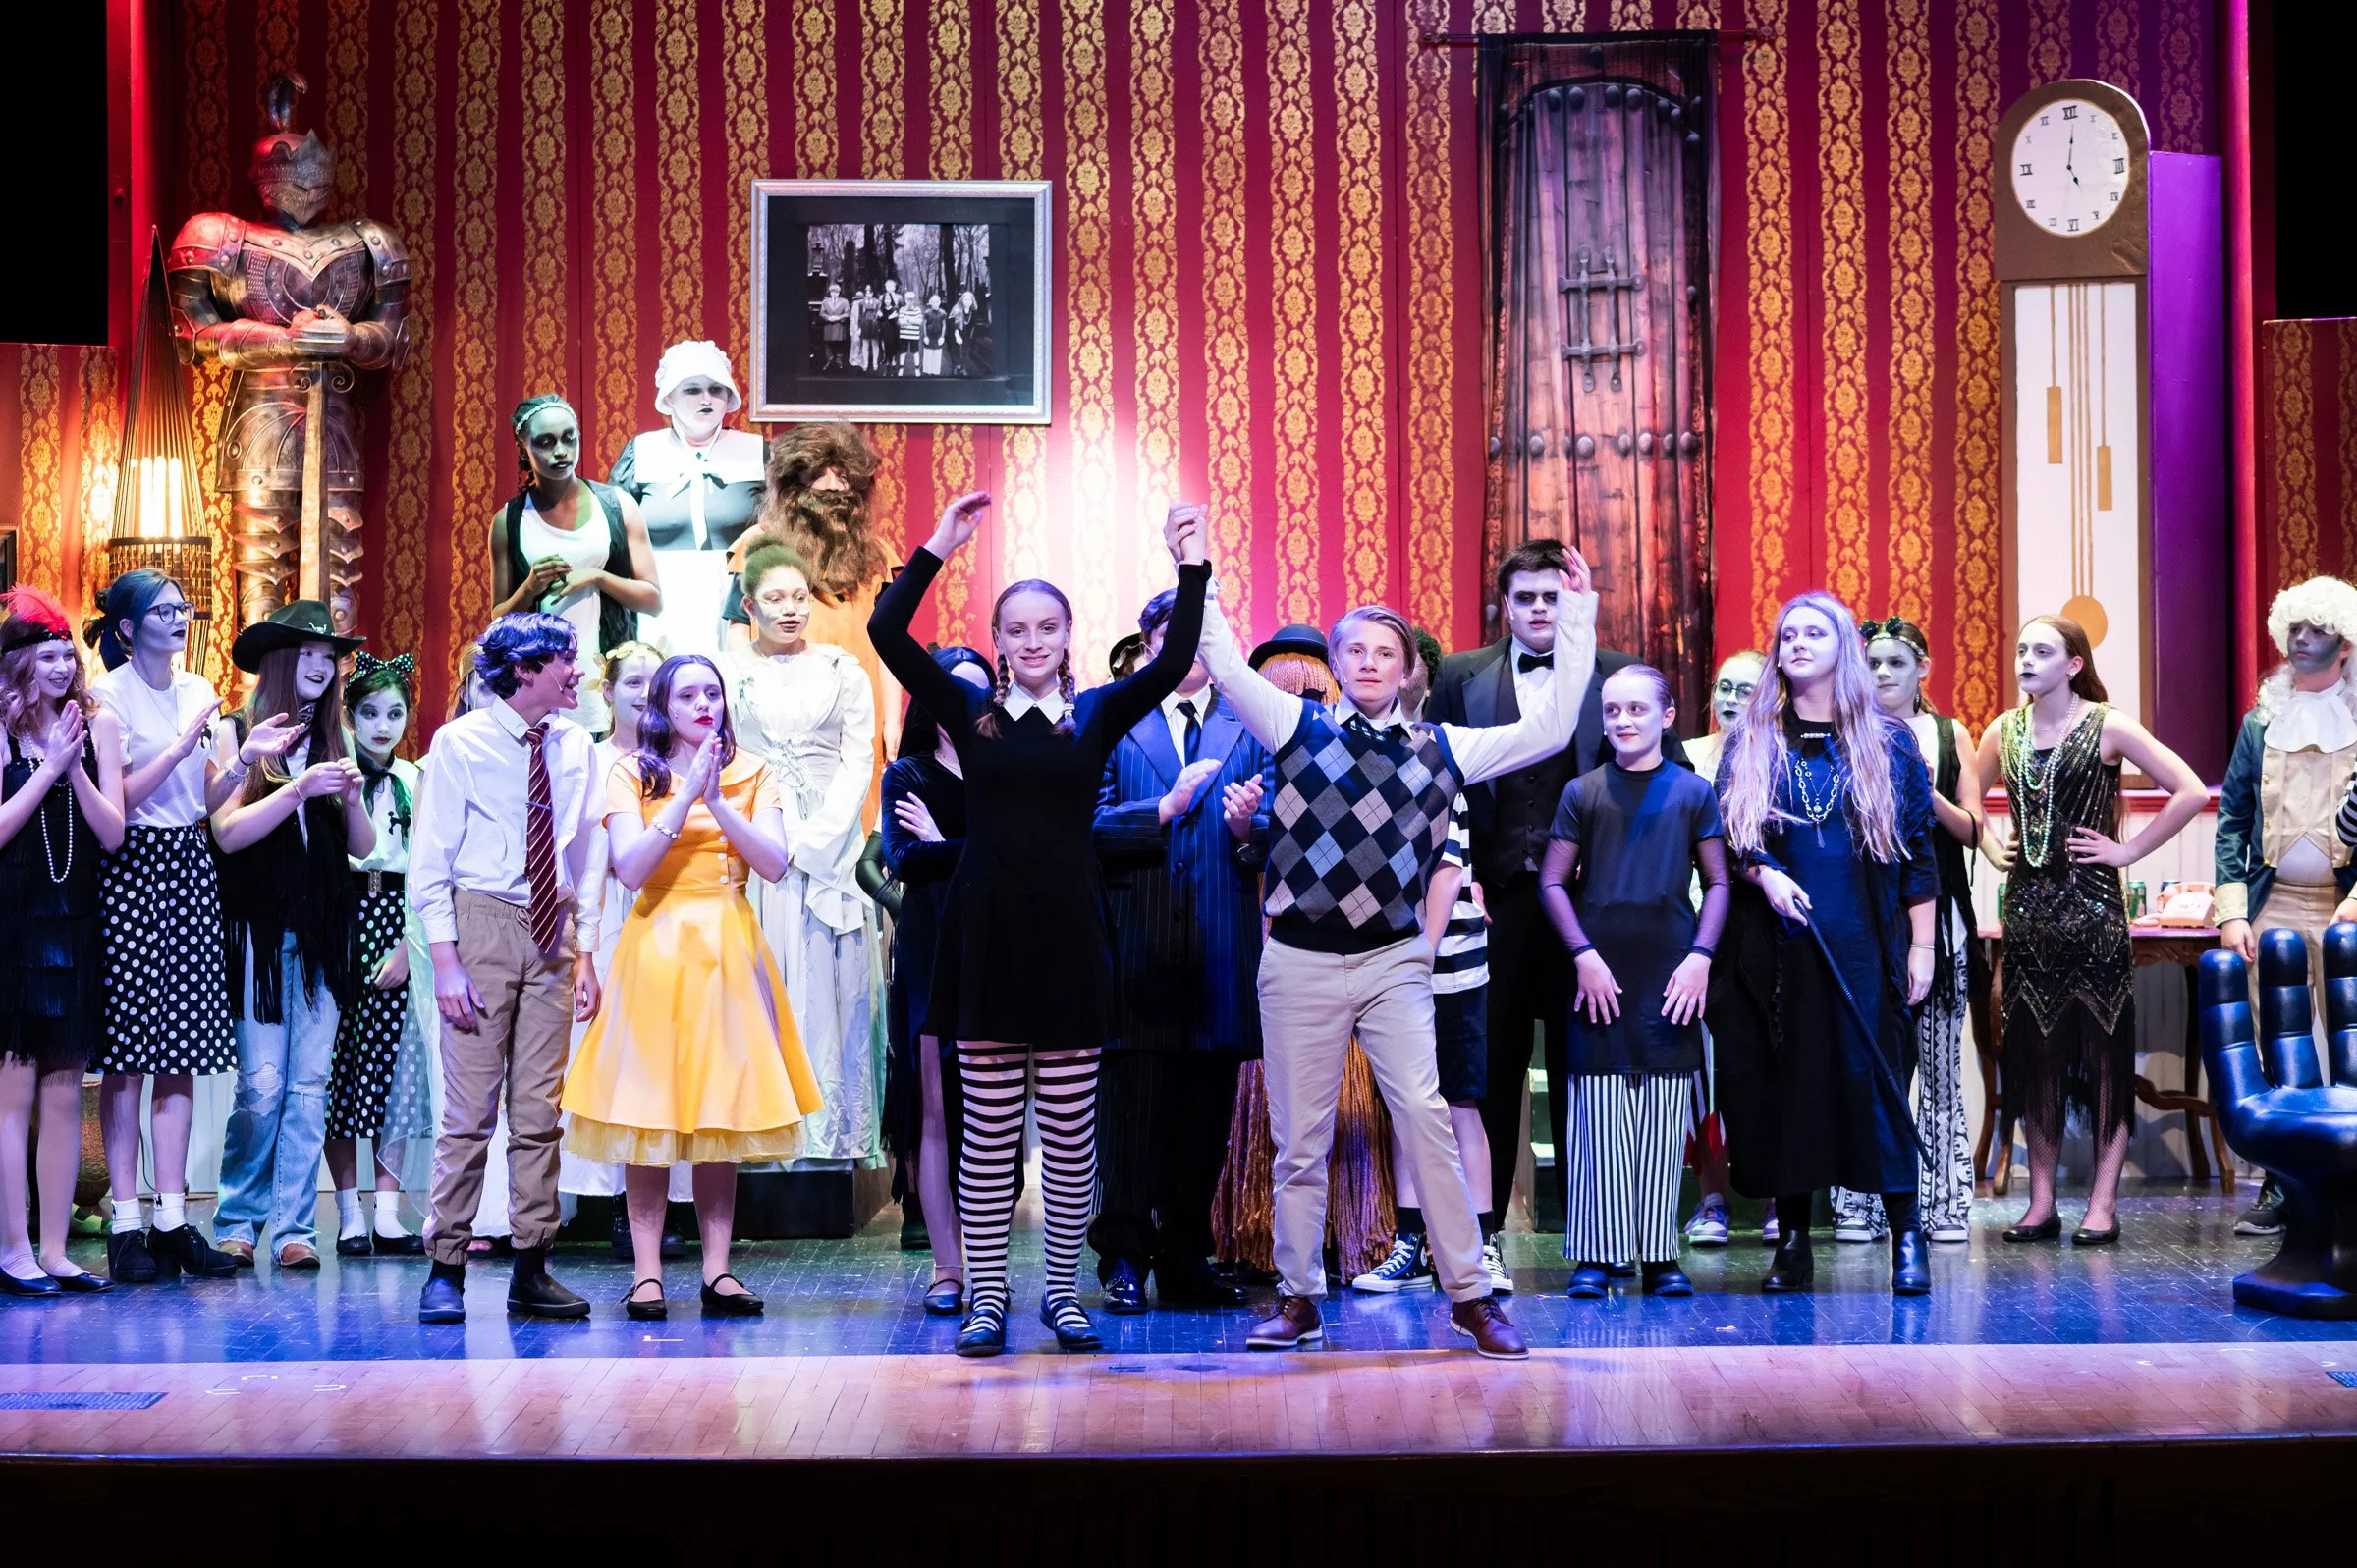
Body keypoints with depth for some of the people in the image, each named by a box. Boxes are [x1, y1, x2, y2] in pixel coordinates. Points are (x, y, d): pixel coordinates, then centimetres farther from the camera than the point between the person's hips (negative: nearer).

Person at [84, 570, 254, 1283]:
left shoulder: (198, 692, 14)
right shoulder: (107, 695, -5)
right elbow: (118, 799, -11)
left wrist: (246, 757, 0)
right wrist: (183, 745, -16)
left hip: (188, 873, 6)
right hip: (130, 871, -6)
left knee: (180, 1051, 4)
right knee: (126, 1052, -4)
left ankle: (172, 1219, 6)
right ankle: (127, 1222, -1)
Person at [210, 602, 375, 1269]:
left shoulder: (334, 740, 11)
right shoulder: (239, 734, -1)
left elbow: (362, 846, 11)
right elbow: (227, 833, -11)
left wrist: (351, 798, -8)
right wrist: (299, 790, -19)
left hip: (323, 931, 4)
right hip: (259, 929, -4)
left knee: (310, 1082, 1)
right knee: (263, 1083, -5)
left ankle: (294, 1225, 7)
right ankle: (238, 1220, 11)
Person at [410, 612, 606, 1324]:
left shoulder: (574, 746, 9)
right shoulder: (459, 743, -4)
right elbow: (430, 864, -5)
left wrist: (585, 955, 8)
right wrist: (445, 961, -12)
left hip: (551, 932, 4)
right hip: (481, 923, -4)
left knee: (540, 1110, 5)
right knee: (469, 1107, -5)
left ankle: (532, 1270, 12)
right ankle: (445, 1270, 3)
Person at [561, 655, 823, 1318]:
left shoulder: (750, 773, 9)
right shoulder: (633, 774, 4)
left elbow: (775, 864, -4)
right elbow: (630, 870, -10)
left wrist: (716, 800, -13)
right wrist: (686, 797, -14)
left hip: (730, 949, 2)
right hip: (656, 949, -2)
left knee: (723, 1107, 1)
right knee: (648, 1111, -4)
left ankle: (718, 1269, 4)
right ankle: (646, 1272, -1)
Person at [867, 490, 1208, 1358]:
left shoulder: (1096, 714, 5)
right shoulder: (969, 710, 4)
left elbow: (1174, 663, -9)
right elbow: (887, 634, -5)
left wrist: (1193, 571, -16)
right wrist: (937, 549, -9)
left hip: (1068, 935, 1)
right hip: (987, 933, 0)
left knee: (1071, 1130, 5)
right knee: (989, 1130, 3)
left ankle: (1062, 1292, 15)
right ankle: (985, 1296, 11)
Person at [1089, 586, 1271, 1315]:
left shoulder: (1250, 729, 13)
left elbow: (1273, 836, 6)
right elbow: (1090, 824, -2)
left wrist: (1249, 828, -16)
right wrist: (1164, 809, -14)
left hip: (1219, 952, 2)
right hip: (1136, 947, -2)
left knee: (1206, 1111, 6)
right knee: (1131, 1107, -2)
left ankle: (1186, 1259, 15)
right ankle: (1125, 1258, 5)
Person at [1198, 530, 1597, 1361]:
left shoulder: (1440, 748, 8)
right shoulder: (1298, 727, 5)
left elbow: (1550, 728, 7)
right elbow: (1225, 663, -6)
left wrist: (1576, 617, 6)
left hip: (1394, 961, 0)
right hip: (1301, 961, 0)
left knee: (1425, 1115, -12)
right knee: (1299, 1137, 5)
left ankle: (1469, 1294, -4)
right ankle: (1299, 1299, 18)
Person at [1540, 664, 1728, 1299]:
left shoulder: (1694, 792, 7)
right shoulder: (1583, 793, 6)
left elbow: (1717, 883, 8)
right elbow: (1552, 883, 6)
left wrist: (1700, 956, -4)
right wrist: (1584, 955, -5)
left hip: (1672, 978, 0)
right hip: (1602, 976, 0)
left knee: (1665, 1122, 2)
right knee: (1597, 1115, -2)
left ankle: (1660, 1256, 8)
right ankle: (1594, 1256, 3)